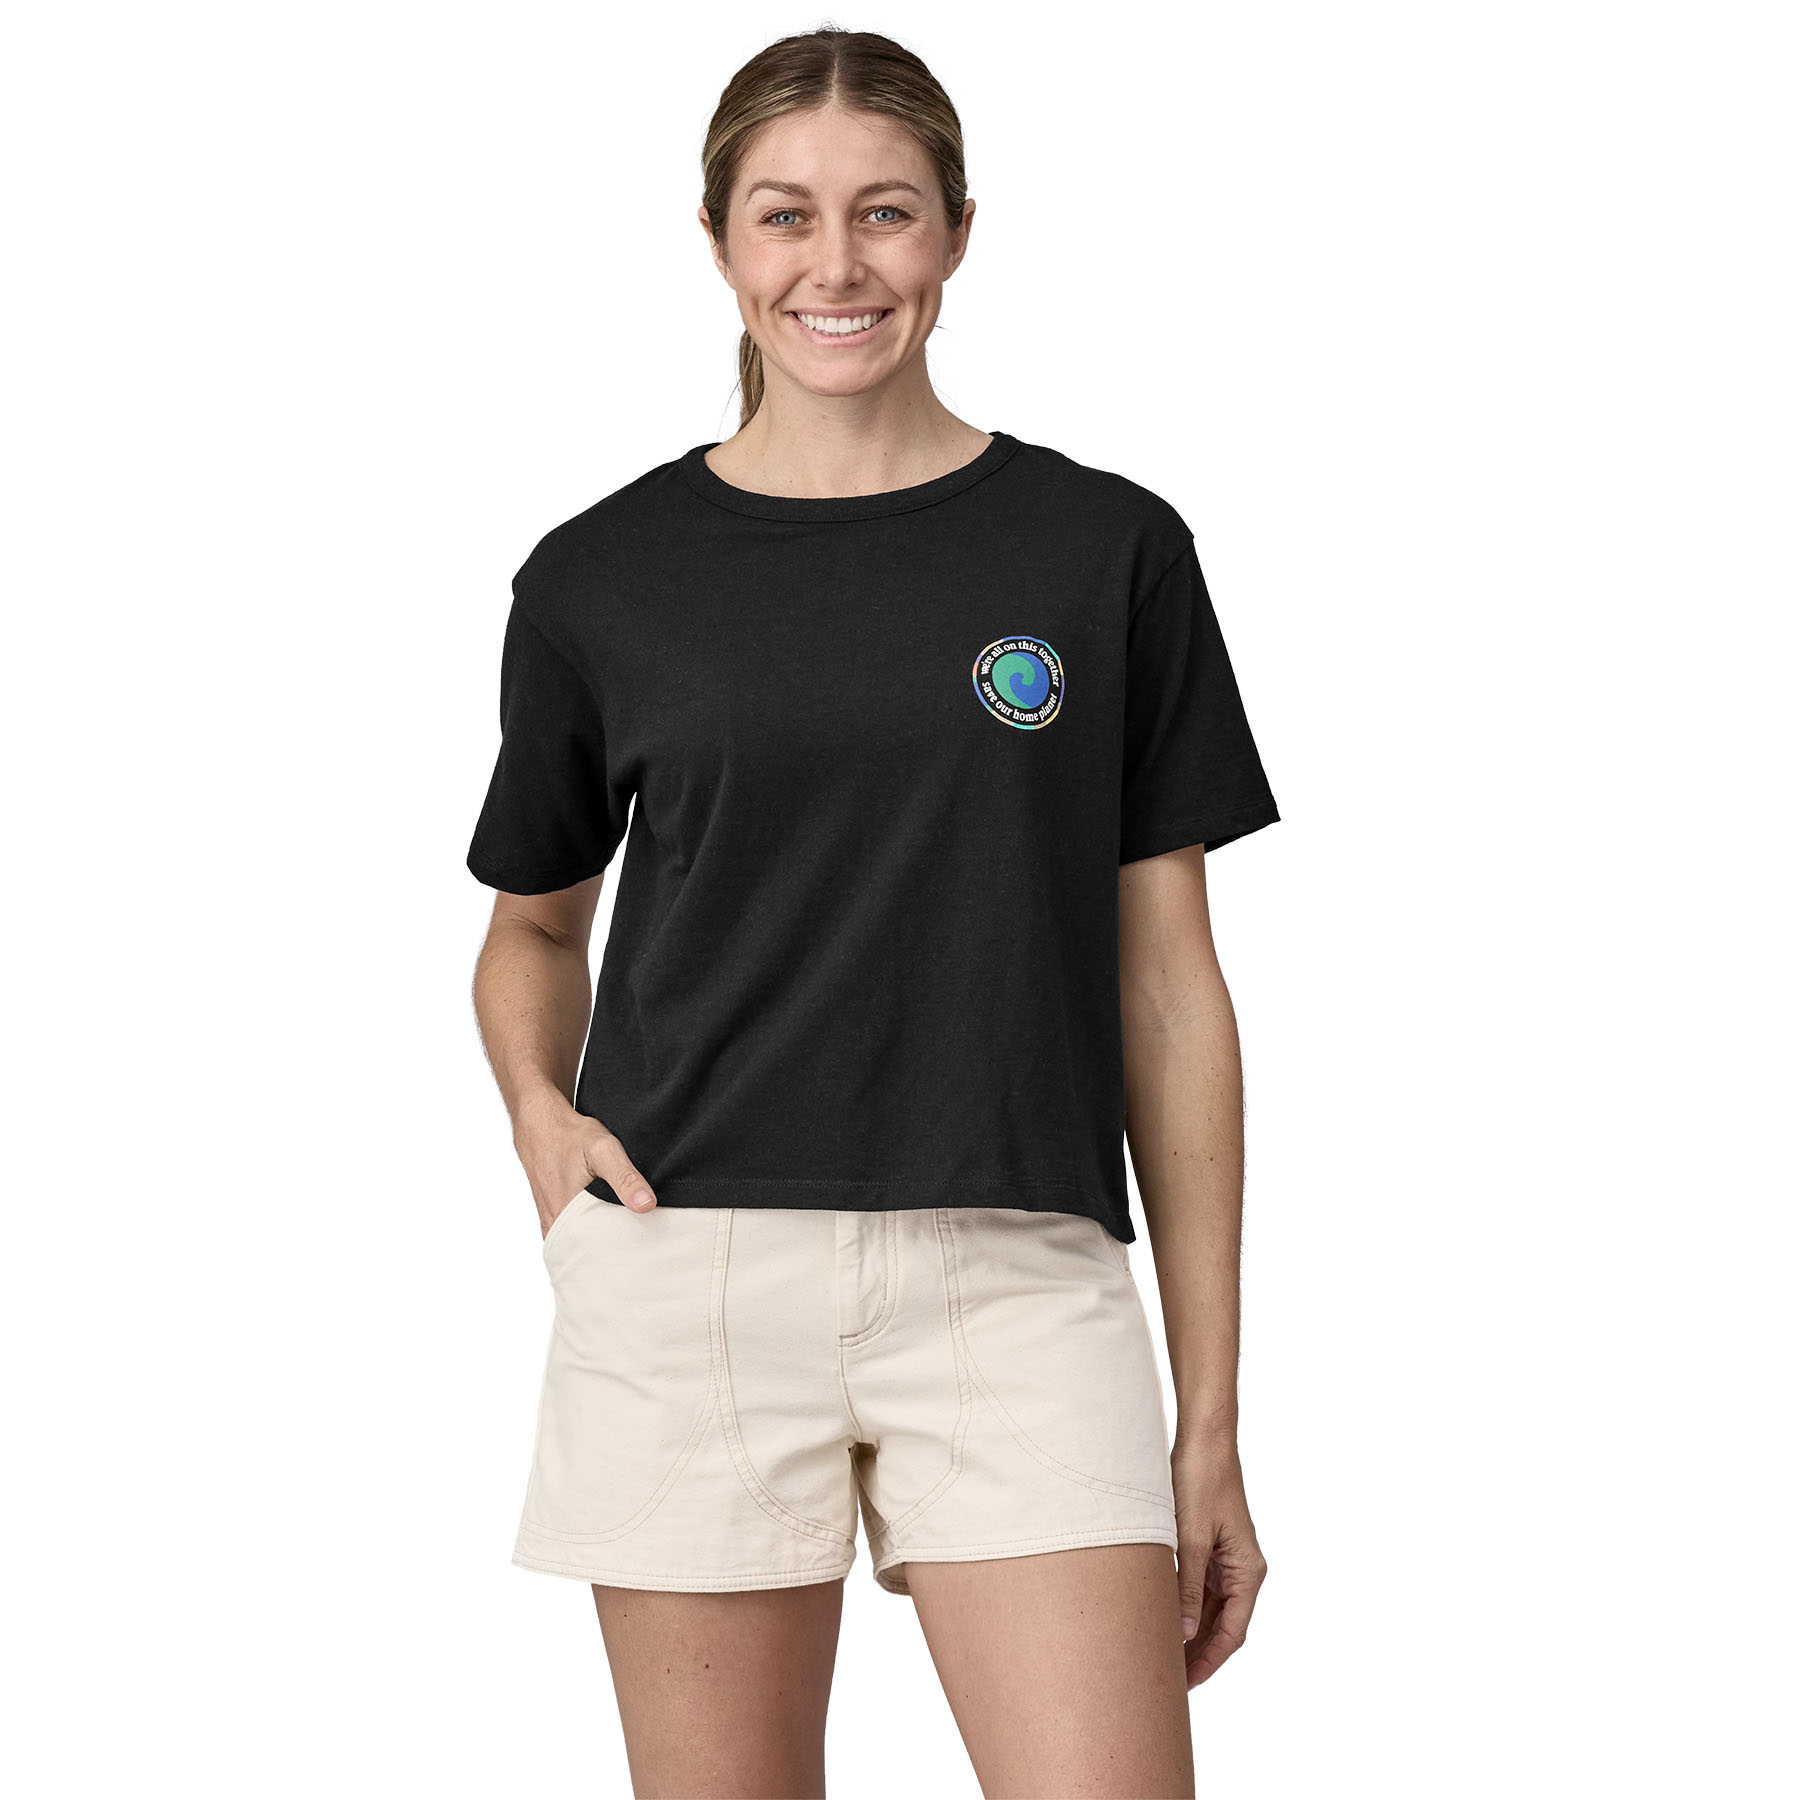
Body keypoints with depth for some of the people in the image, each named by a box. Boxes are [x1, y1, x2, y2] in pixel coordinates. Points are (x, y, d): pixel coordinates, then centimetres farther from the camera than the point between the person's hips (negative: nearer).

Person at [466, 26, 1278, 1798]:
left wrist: (1211, 1419, 3)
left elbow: (1170, 990, 6)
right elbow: (534, 924, 22)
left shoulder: (1110, 553, 5)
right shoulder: (601, 578, 6)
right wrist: (538, 1111, -1)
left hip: (1014, 1278, 0)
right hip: (693, 1273, 1)